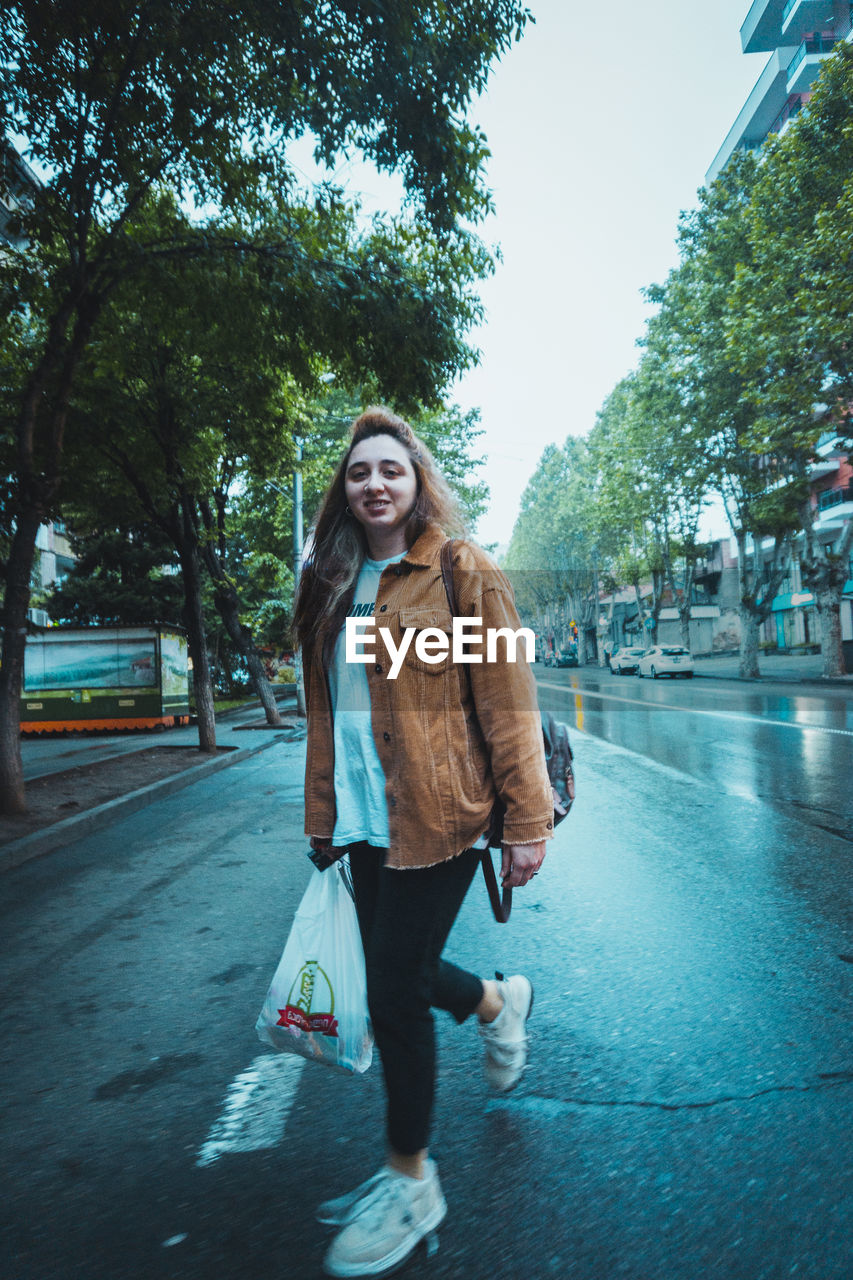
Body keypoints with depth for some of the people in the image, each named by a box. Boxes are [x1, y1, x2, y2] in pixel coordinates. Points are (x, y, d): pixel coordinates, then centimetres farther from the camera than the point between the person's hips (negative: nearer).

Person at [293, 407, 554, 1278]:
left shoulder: (464, 574, -6)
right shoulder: (329, 588, 11)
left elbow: (508, 705, -9)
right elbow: (323, 710, 13)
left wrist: (526, 821, -11)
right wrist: (322, 817, 13)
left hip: (436, 815, -6)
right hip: (364, 817, 6)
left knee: (393, 991, 2)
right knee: (395, 971, 15)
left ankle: (410, 1184, 28)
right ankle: (500, 1002, 49)